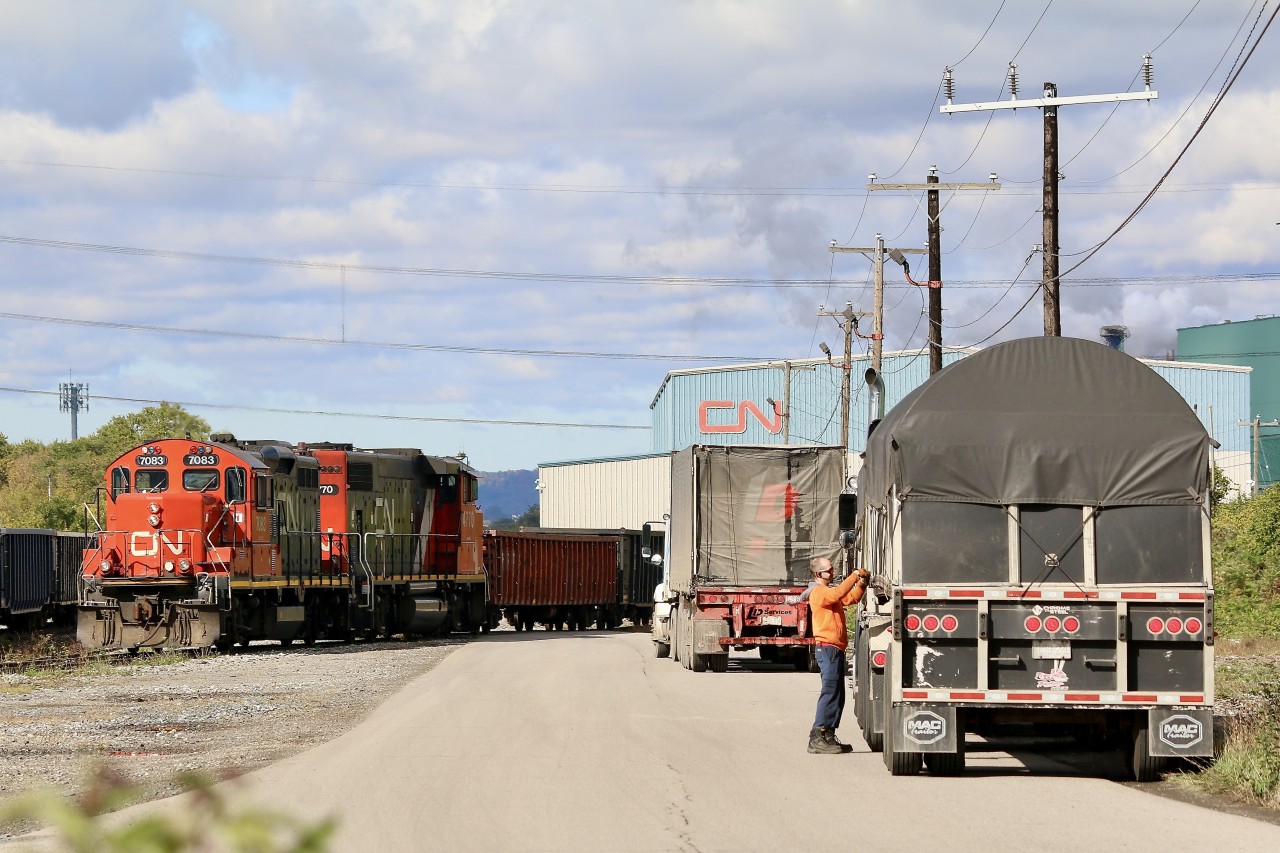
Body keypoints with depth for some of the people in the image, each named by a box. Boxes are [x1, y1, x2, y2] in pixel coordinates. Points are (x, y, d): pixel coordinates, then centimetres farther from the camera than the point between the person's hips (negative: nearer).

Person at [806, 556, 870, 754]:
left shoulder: (828, 592, 22)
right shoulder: (819, 592, -9)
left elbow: (851, 598, 24)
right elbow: (839, 593, -26)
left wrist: (862, 583, 8)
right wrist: (856, 575, -19)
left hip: (835, 649, 10)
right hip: (827, 648, -10)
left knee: (837, 696, 11)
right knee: (830, 693, -14)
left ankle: (828, 738, 13)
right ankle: (818, 738, -16)